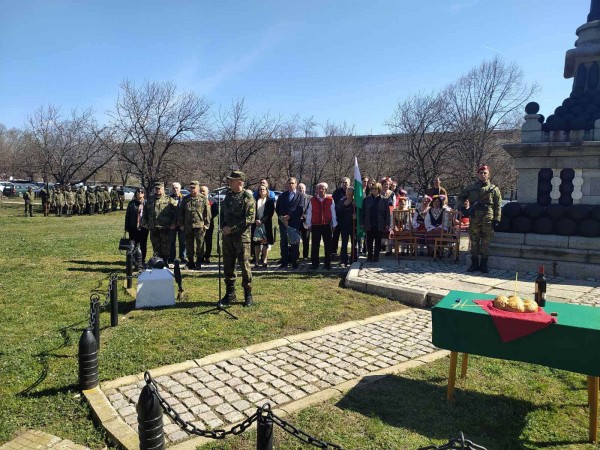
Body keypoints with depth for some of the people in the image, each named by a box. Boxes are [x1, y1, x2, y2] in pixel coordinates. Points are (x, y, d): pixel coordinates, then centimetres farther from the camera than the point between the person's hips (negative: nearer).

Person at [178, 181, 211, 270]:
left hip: (200, 225, -3)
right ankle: (190, 262, 20)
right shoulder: (185, 199, 11)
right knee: (189, 245, 9)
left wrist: (206, 224, -4)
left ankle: (198, 263, 9)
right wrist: (181, 224, 8)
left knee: (200, 244, -1)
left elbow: (207, 213, 1)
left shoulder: (204, 199, 2)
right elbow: (181, 212, 14)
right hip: (188, 226, 3)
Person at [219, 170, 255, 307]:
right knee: (228, 265, 10)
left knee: (245, 265, 0)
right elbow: (222, 213, 19)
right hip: (227, 236, 7)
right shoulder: (228, 195, 13)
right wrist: (223, 227, -1)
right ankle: (230, 294, 22)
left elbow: (250, 219, -16)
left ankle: (248, 295, 12)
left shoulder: (248, 197, -8)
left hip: (241, 236, -6)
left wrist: (232, 229, -17)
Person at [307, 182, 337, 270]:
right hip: (315, 225, 0)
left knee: (328, 246, 5)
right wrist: (309, 225, 5)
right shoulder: (312, 200, 3)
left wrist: (334, 225, 5)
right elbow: (309, 213, 6)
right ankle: (314, 263, 13)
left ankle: (328, 264, 14)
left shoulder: (330, 200, 1)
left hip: (327, 225, 0)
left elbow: (333, 213, 5)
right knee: (315, 246, 4)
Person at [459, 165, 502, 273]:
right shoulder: (471, 188, 9)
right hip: (474, 220, 2)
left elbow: (497, 206, 2)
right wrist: (464, 204, 0)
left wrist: (496, 219, -5)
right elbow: (460, 197, 20)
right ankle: (474, 264, 16)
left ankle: (484, 264, 12)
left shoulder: (494, 189, 4)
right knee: (474, 242, 7)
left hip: (488, 220, -2)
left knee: (485, 243, 3)